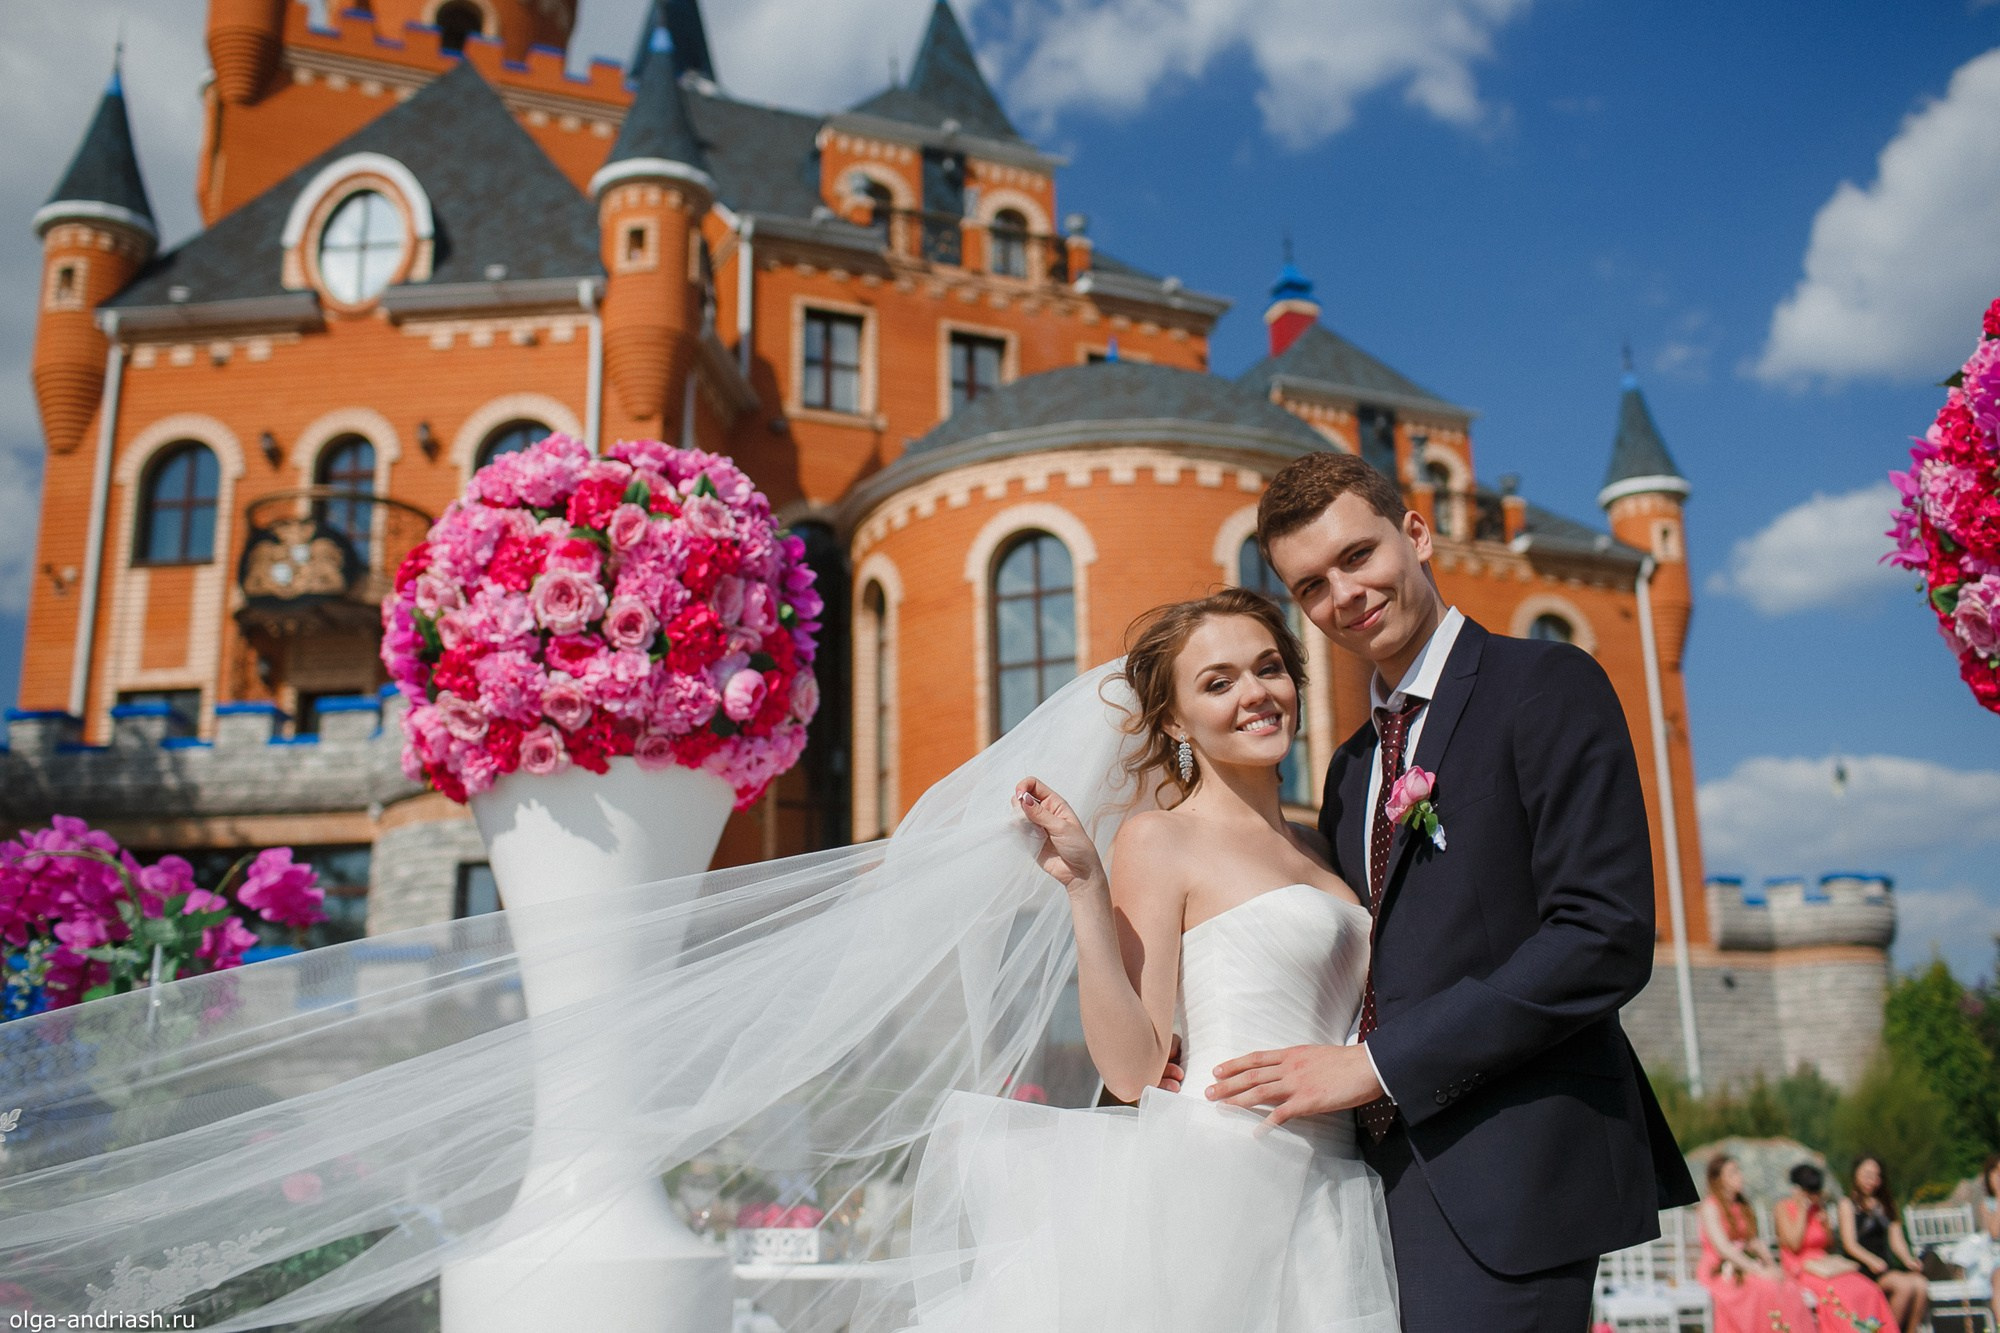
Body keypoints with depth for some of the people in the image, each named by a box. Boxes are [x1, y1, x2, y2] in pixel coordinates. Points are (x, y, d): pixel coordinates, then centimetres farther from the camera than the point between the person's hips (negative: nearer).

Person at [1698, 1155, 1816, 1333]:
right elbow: (1723, 1247, -15)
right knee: (1765, 1288, -31)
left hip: (1744, 1268, 7)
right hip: (1718, 1271, -7)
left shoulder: (1742, 1206, 18)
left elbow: (1756, 1241, 13)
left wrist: (1771, 1266, -5)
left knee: (1788, 1286, -20)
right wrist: (1759, 1271, -19)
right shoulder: (1711, 1206, -6)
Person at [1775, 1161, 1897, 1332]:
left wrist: (1825, 1223, 1)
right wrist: (1802, 1211, -12)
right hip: (1799, 1270, -6)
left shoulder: (1819, 1206, 14)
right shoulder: (1783, 1208, -3)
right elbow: (1794, 1245, -15)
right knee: (1836, 1293, -34)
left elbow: (1829, 1245, 20)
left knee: (1869, 1291, -20)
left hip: (1823, 1265, 6)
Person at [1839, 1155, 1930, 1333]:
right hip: (1861, 1266, -5)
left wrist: (1908, 1260, -7)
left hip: (1885, 1265, 5)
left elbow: (1896, 1240, 13)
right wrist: (1871, 1261, -23)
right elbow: (1849, 1244, -6)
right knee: (1904, 1285, -29)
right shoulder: (1848, 1204, 5)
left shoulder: (1886, 1205, 22)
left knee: (1921, 1285, -24)